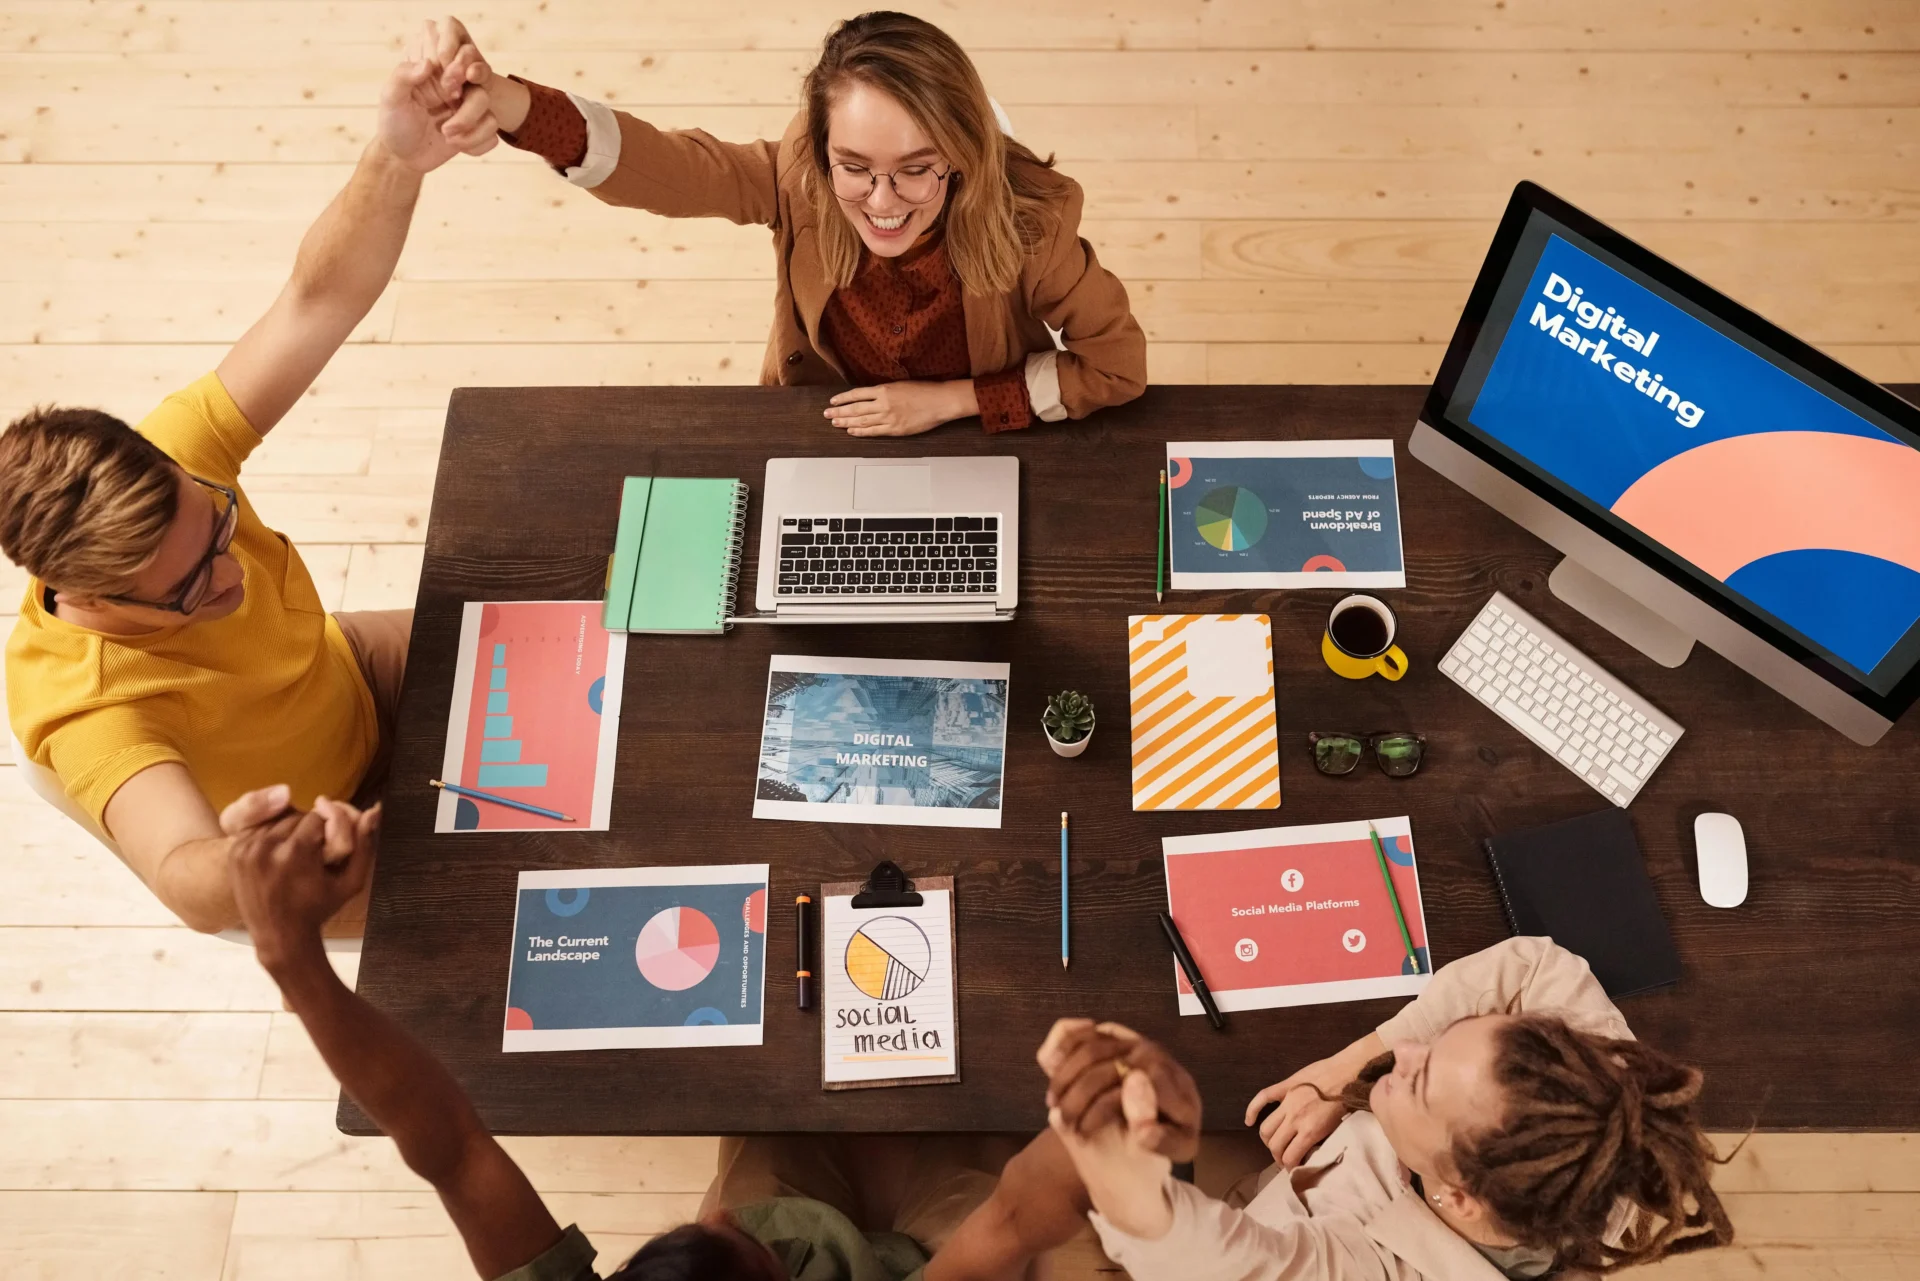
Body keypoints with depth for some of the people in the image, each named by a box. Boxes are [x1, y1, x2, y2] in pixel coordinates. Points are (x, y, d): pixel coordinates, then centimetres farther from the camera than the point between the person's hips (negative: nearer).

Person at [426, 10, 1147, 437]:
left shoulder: (1023, 221, -31)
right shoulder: (800, 179, -27)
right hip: (827, 437, 2)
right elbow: (662, 166, -37)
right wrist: (503, 103, -57)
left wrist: (947, 400, -25)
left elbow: (1119, 366, -20)